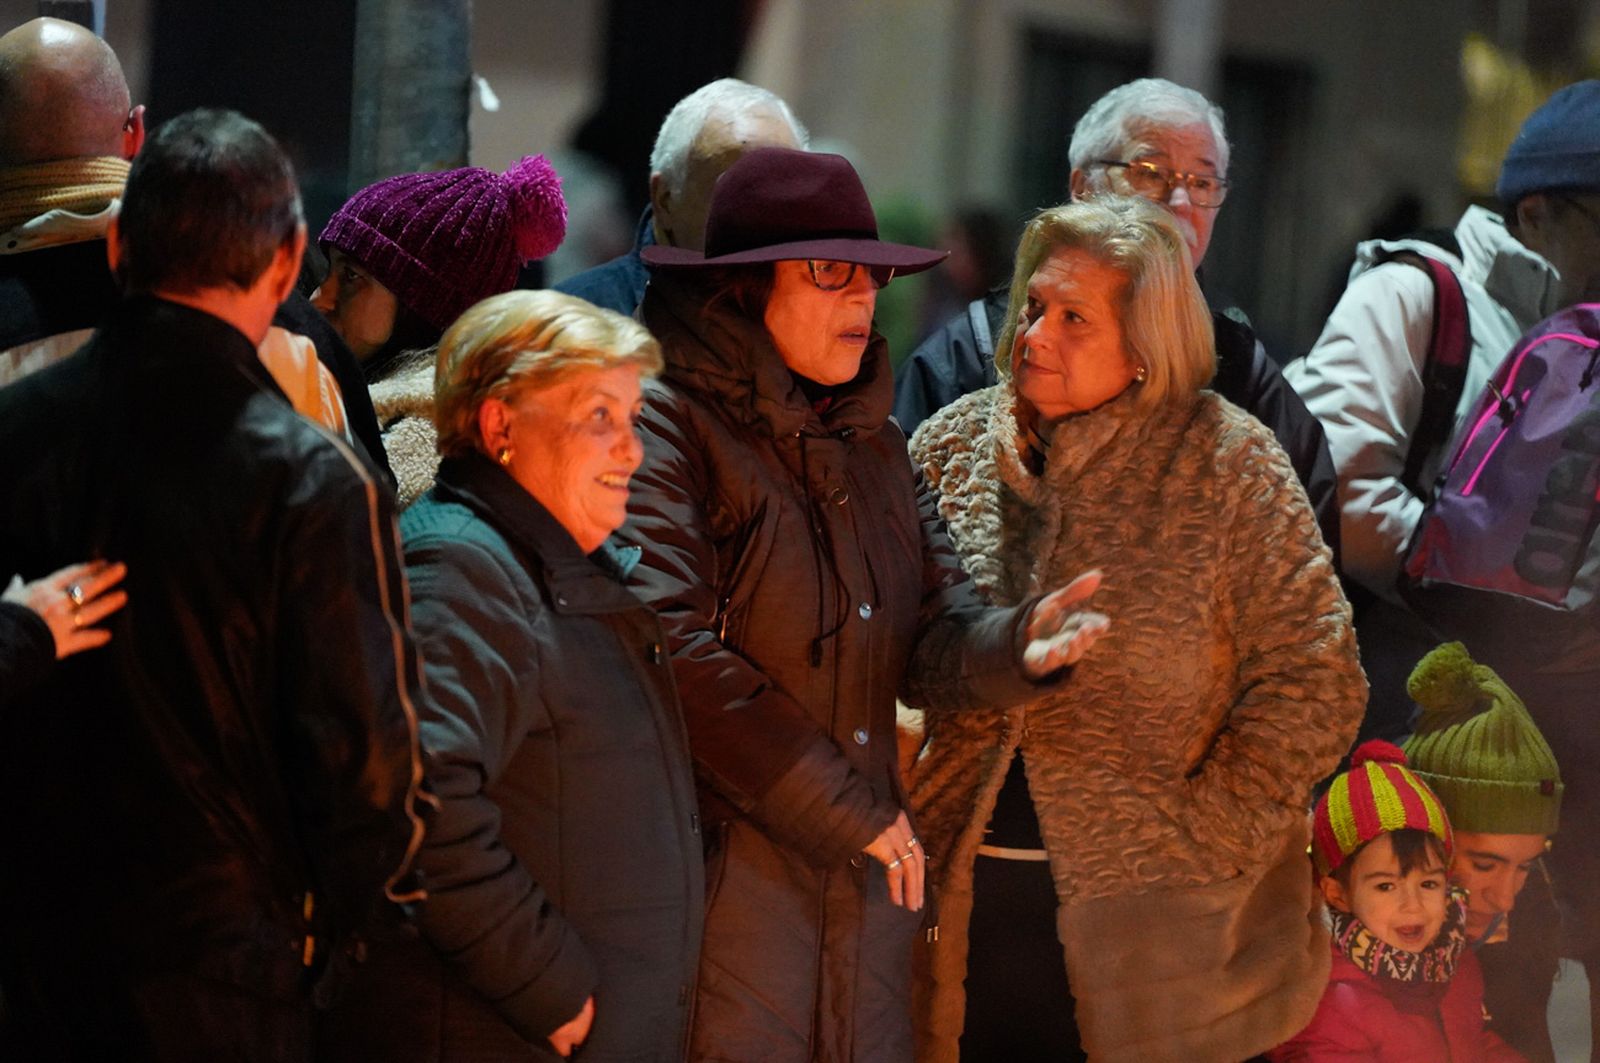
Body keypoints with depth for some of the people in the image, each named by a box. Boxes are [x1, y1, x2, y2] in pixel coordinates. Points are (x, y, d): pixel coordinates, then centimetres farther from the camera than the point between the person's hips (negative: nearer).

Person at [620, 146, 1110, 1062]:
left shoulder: (876, 445, 16)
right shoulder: (672, 426, -9)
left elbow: (929, 649, 9)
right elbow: (678, 651, -19)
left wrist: (1014, 646, -16)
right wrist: (847, 810, -13)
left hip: (871, 875, 7)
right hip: (733, 875, -7)